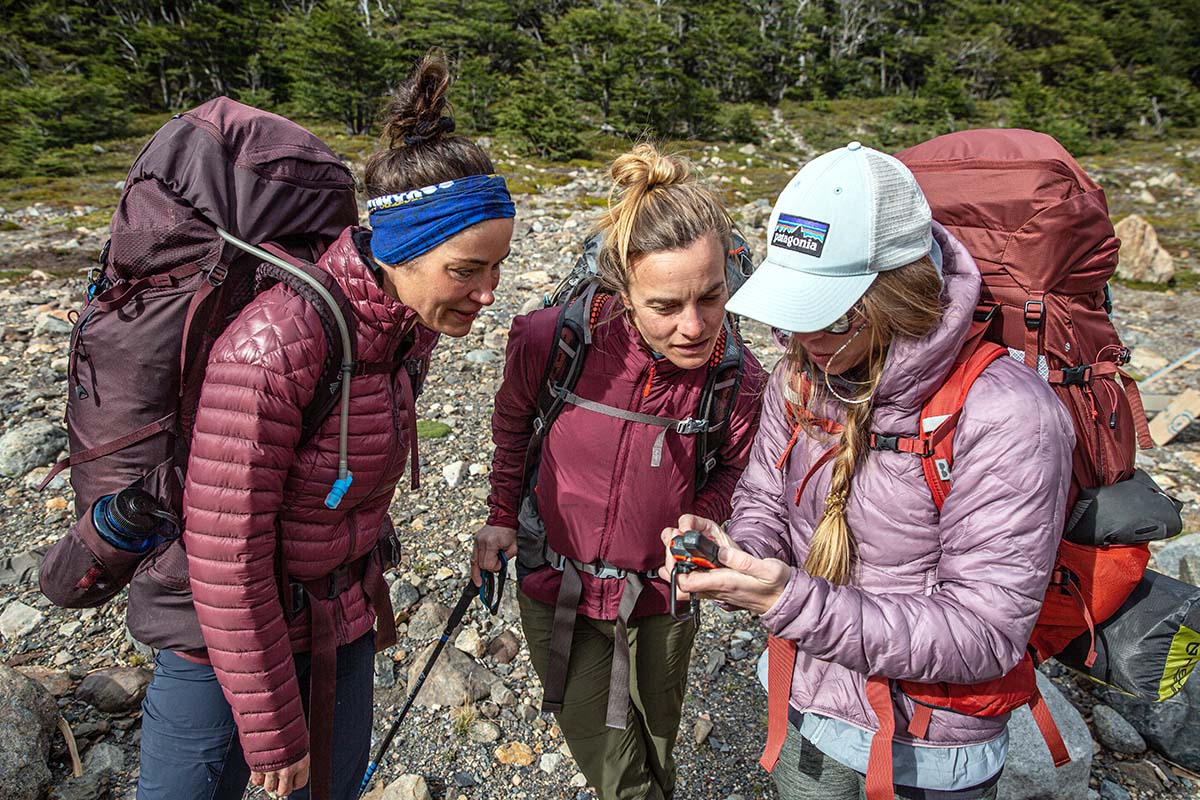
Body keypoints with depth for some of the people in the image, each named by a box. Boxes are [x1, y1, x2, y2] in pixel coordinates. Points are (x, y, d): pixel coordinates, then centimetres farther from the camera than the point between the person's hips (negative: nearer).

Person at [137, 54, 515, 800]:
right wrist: (272, 732, -15)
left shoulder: (413, 325, -9)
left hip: (344, 617, 6)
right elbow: (225, 558, -26)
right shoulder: (269, 348, -32)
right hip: (231, 630, -5)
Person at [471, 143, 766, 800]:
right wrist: (502, 516, 6)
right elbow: (512, 422, -1)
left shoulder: (738, 380, -22)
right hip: (555, 585, 0)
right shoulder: (551, 339, -25)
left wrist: (700, 520, -18)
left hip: (659, 598, 1)